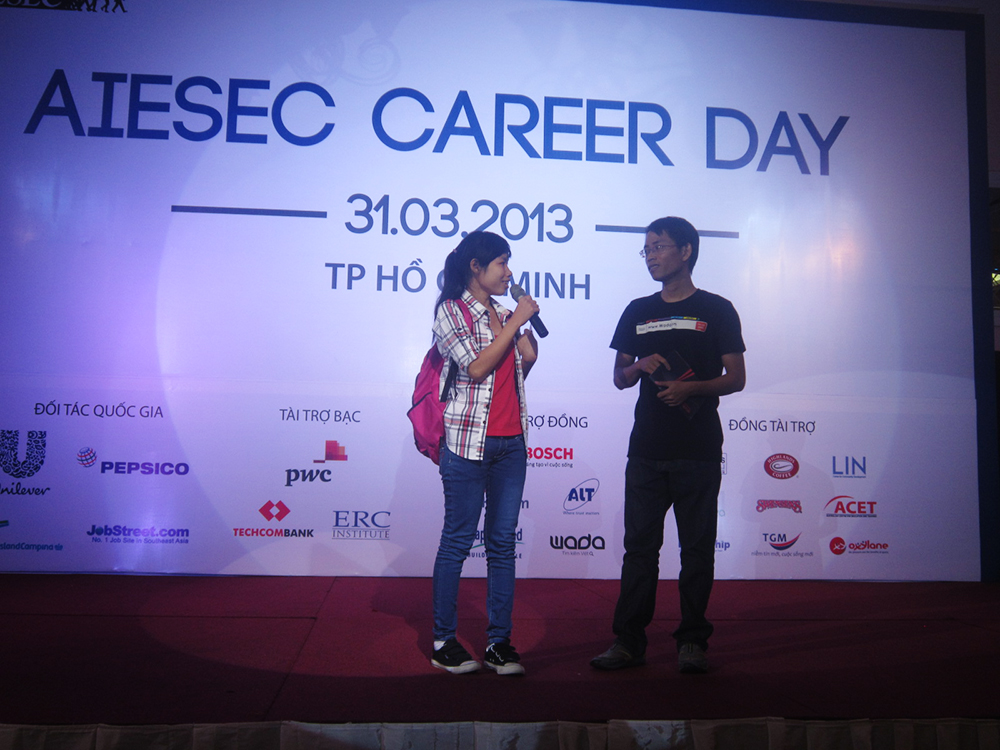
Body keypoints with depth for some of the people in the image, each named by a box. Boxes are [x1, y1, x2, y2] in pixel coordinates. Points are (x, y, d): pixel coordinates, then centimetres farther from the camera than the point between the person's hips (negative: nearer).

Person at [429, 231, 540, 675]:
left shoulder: (504, 313, 16)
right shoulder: (450, 310, -2)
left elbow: (528, 359, 11)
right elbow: (476, 367, -13)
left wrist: (522, 322, 3)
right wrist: (516, 321, -8)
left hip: (511, 441, 6)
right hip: (469, 439, -6)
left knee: (503, 542, 6)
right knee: (458, 540, 1)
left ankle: (499, 642, 13)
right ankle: (444, 642, 13)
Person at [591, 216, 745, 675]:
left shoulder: (716, 310, 4)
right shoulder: (637, 312, 14)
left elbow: (736, 378, 1)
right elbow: (619, 376, 16)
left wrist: (692, 387, -16)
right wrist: (641, 367, -6)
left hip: (698, 450, -3)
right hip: (647, 447, 3)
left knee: (697, 546, 4)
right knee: (639, 544, 4)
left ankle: (692, 641, 15)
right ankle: (628, 641, 11)